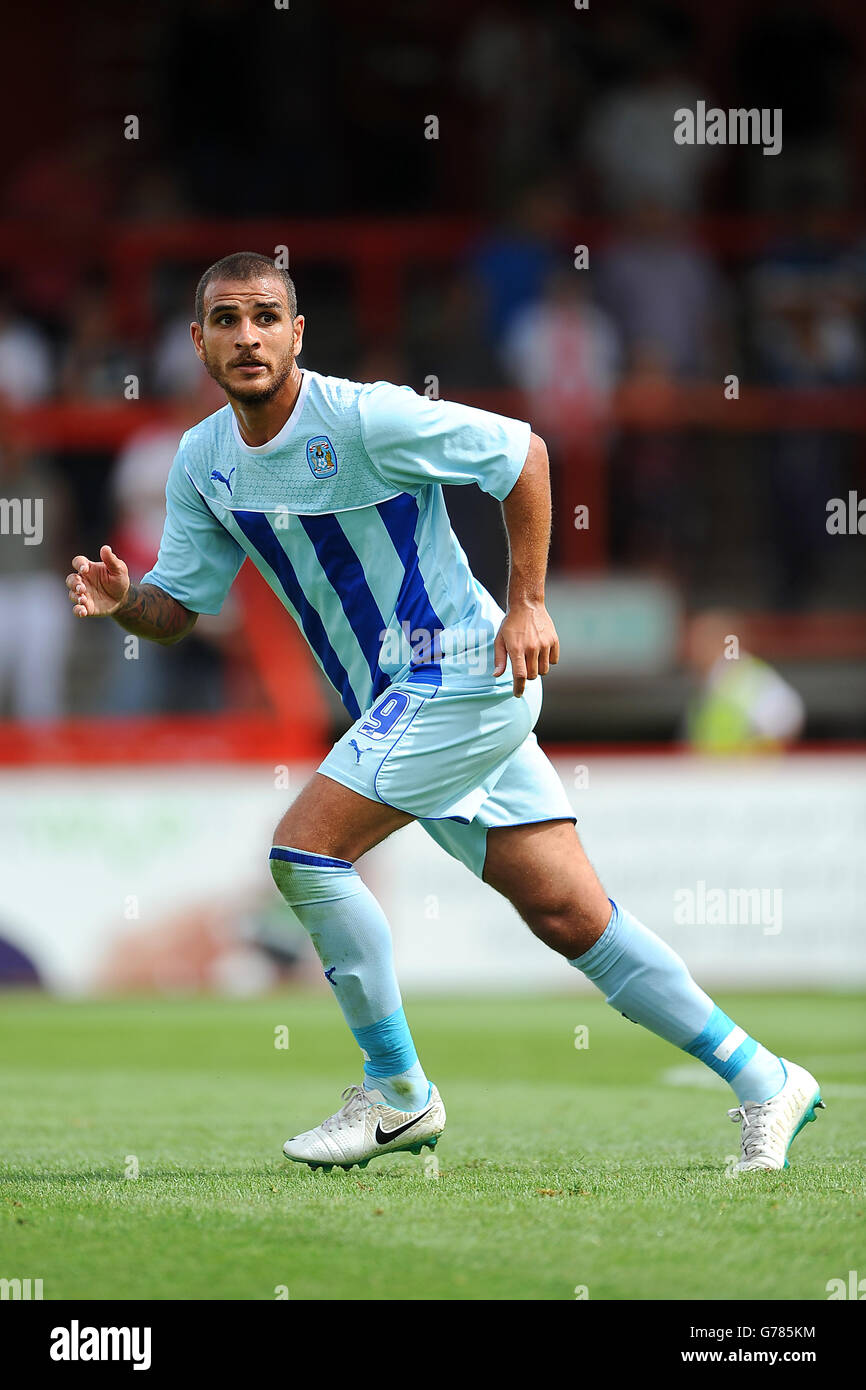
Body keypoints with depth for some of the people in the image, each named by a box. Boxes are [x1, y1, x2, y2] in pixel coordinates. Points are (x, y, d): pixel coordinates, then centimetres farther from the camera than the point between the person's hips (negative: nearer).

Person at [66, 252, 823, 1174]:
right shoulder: (202, 463, 6)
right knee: (569, 915, 5)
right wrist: (123, 601, -11)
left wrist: (527, 604, -11)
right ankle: (761, 1082, 12)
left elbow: (521, 452, -9)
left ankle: (397, 1095, -2)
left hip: (460, 673, -7)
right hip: (399, 705, 7)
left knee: (303, 849, -16)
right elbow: (177, 608, 12)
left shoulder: (364, 418, -16)